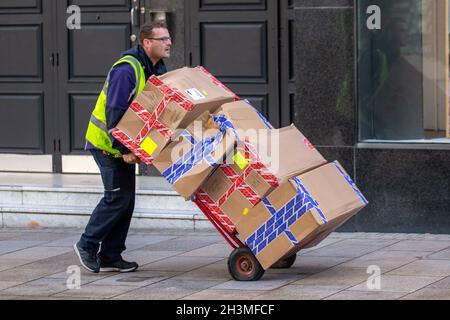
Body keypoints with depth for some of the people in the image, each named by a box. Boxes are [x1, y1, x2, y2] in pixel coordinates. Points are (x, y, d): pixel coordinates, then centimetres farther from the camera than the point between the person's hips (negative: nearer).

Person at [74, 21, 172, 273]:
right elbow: (114, 113, -28)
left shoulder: (159, 70, 4)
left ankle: (110, 256, 14)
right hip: (106, 141, -9)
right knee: (118, 197, -10)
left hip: (126, 143, 9)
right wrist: (124, 150, -28)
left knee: (126, 200, 8)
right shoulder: (127, 70, -25)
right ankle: (87, 245, 5)